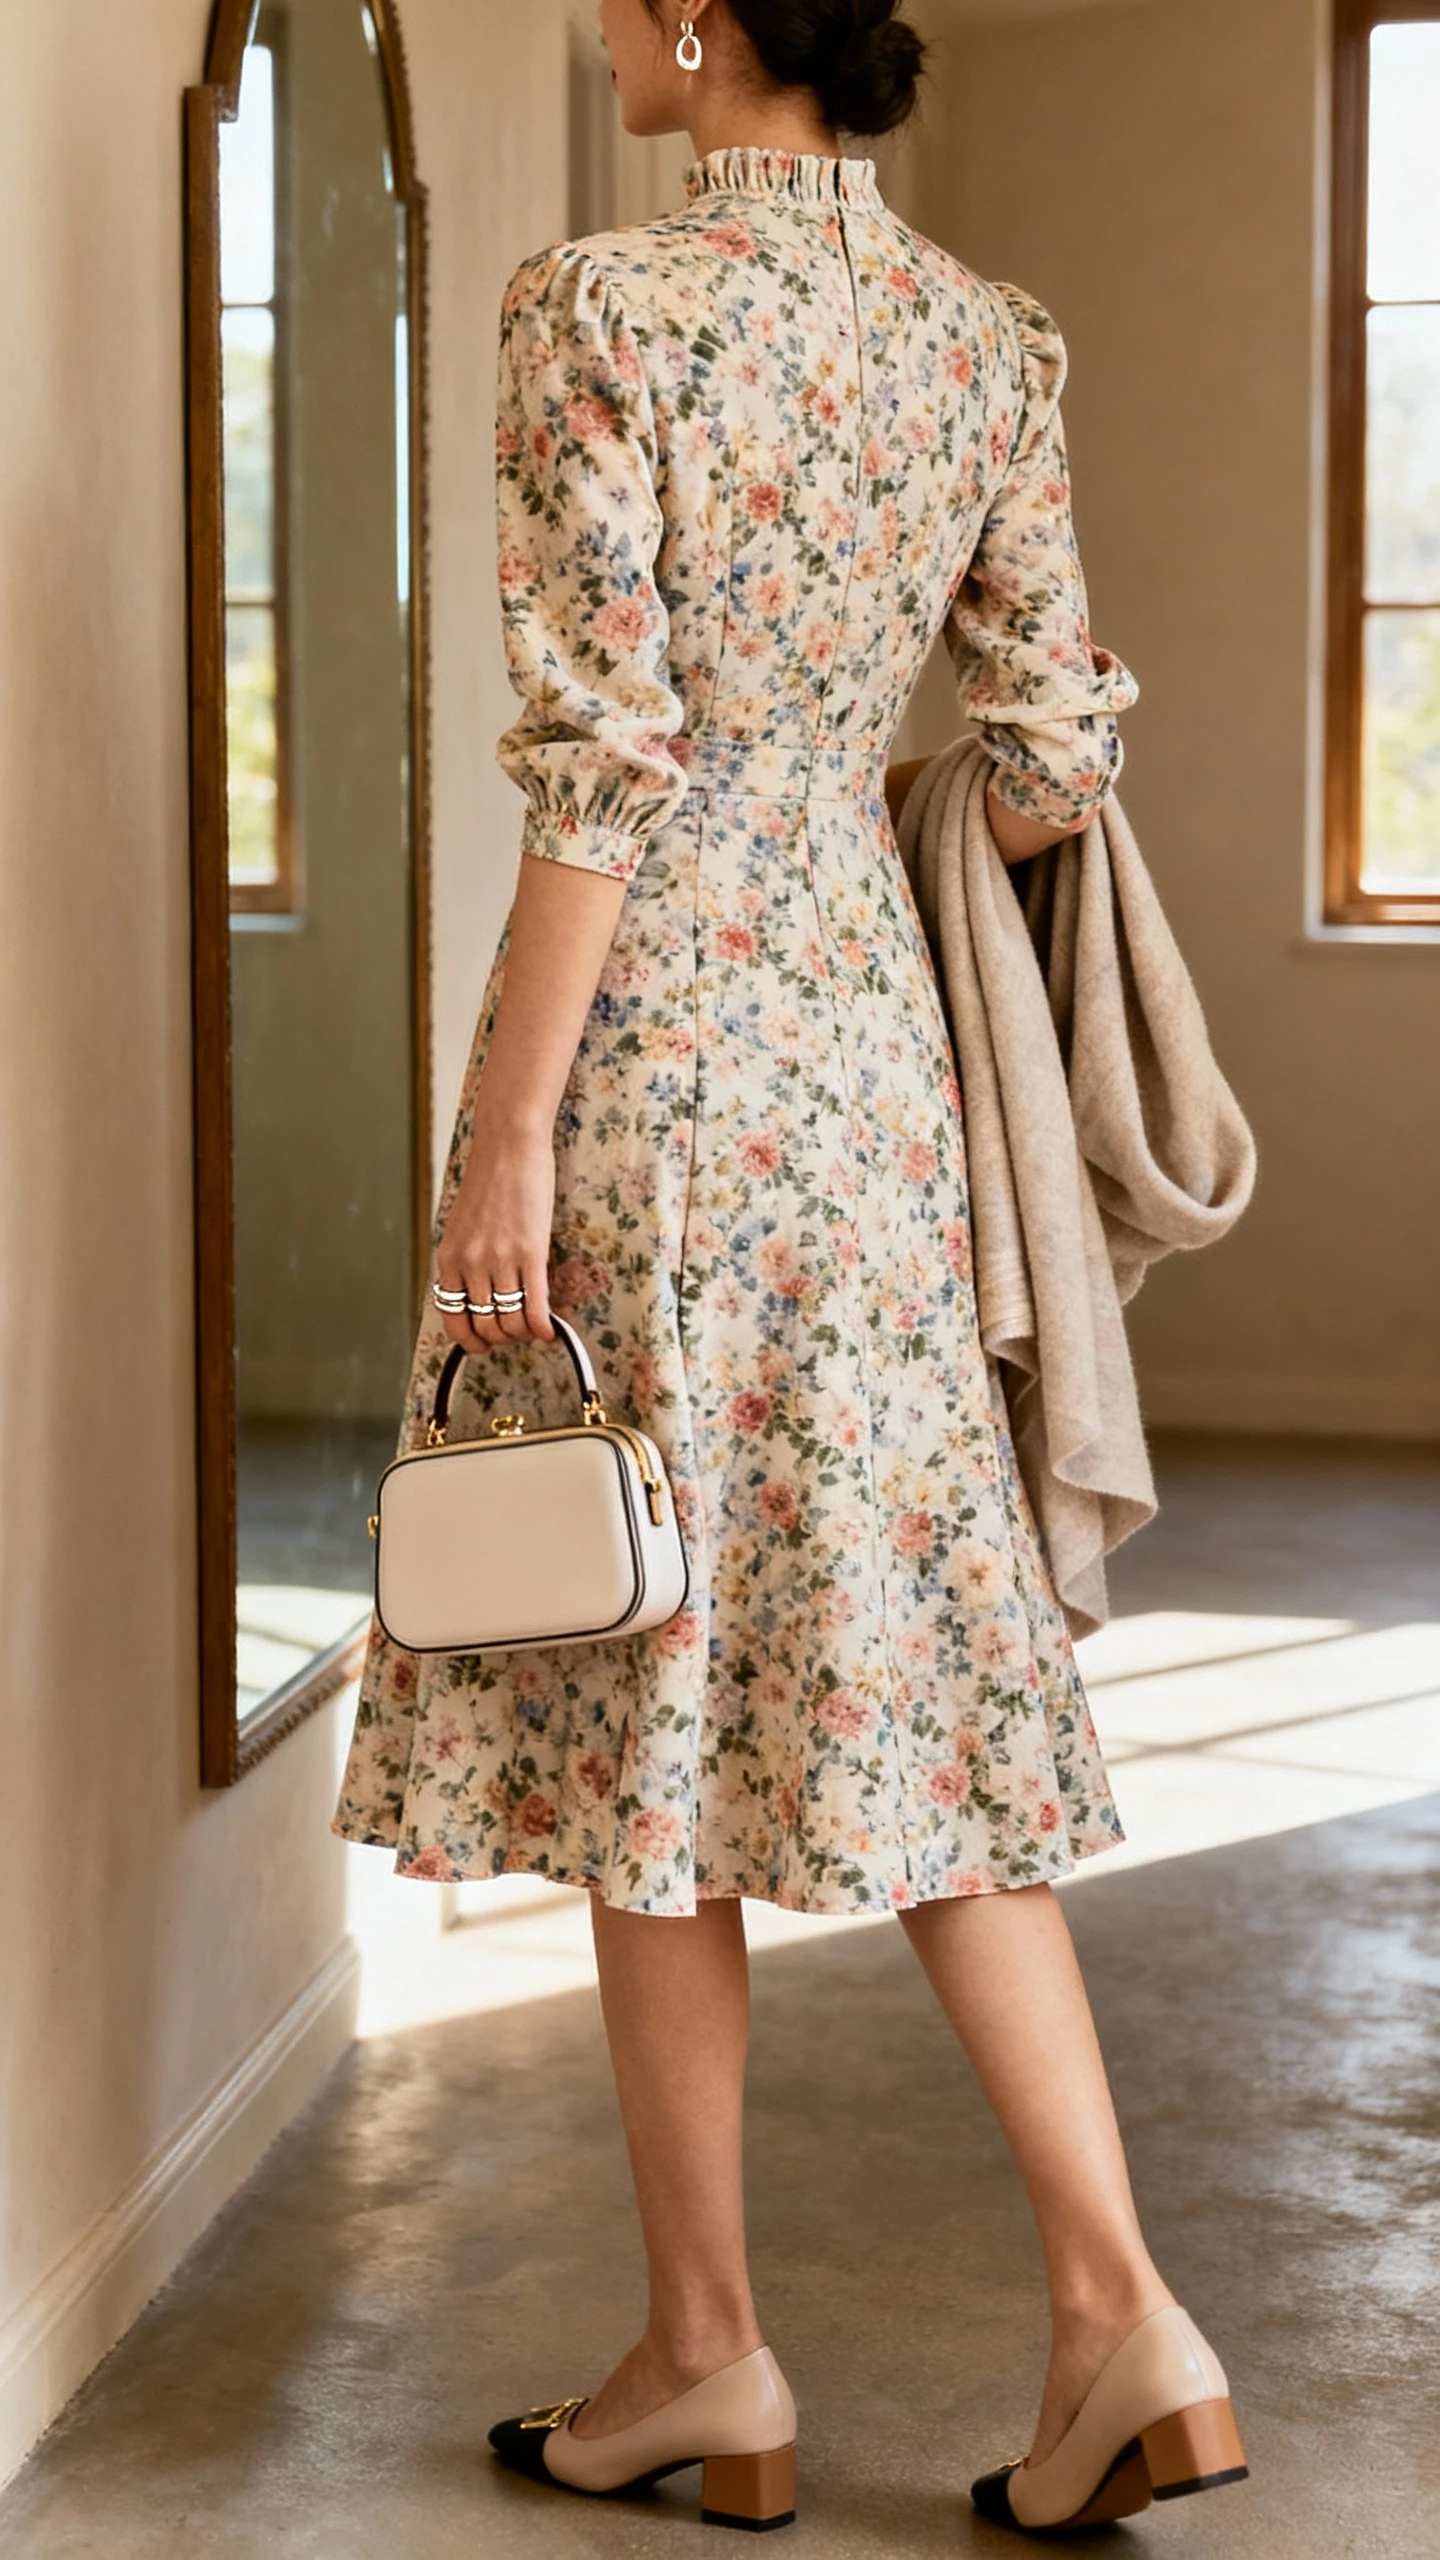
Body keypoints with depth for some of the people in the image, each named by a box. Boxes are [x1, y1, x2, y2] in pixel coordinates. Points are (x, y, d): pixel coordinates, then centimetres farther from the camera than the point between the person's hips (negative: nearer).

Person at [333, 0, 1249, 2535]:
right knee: (904, 1657, 11)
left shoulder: (608, 306, -12)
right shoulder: (987, 337, 7)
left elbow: (600, 760, -17)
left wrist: (509, 1135, -13)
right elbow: (1052, 752, 10)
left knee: (643, 1693, 4)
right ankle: (1122, 2317, 8)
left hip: (655, 1036, -6)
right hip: (869, 1034, 6)